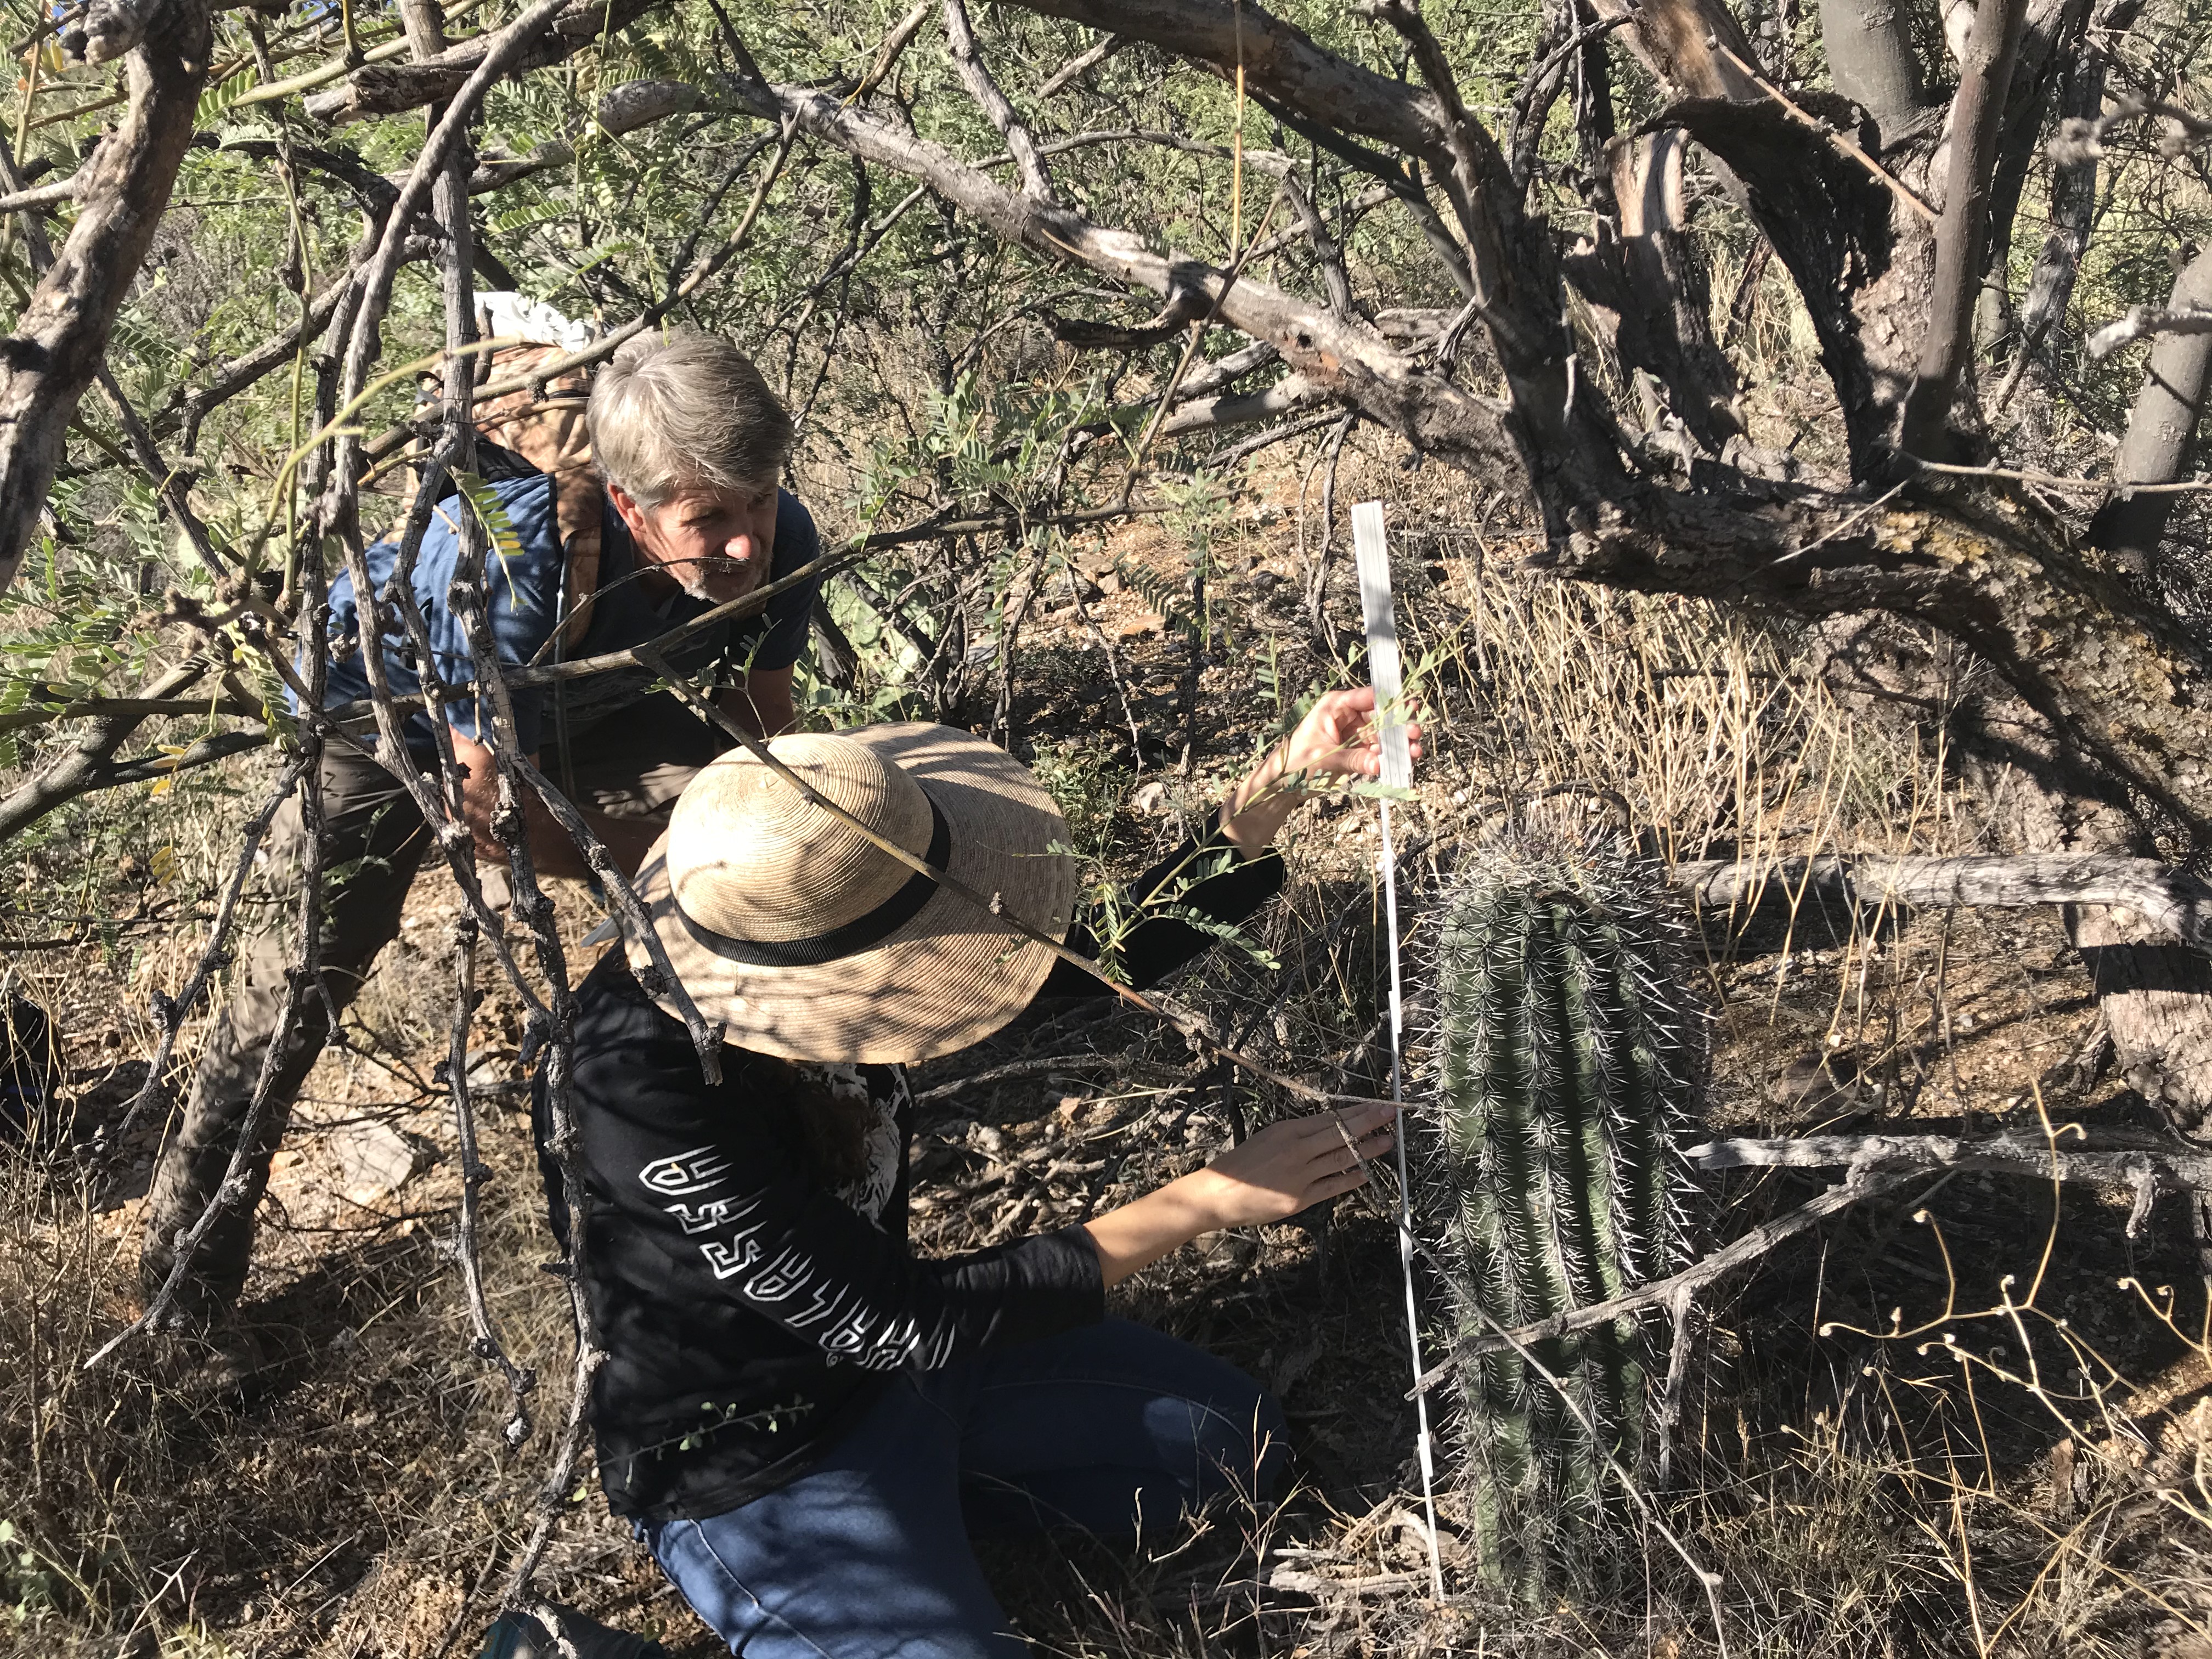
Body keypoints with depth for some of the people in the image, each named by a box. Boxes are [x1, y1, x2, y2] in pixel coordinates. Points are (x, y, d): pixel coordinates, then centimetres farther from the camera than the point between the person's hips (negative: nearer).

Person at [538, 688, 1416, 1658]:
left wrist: (1281, 784, -18)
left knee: (1238, 1444, 13)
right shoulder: (642, 1094, -37)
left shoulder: (820, 924, -16)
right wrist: (1209, 1201, -30)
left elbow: (1109, 956, -5)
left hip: (876, 1342, 7)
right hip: (752, 1470, -7)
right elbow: (897, 1323, -32)